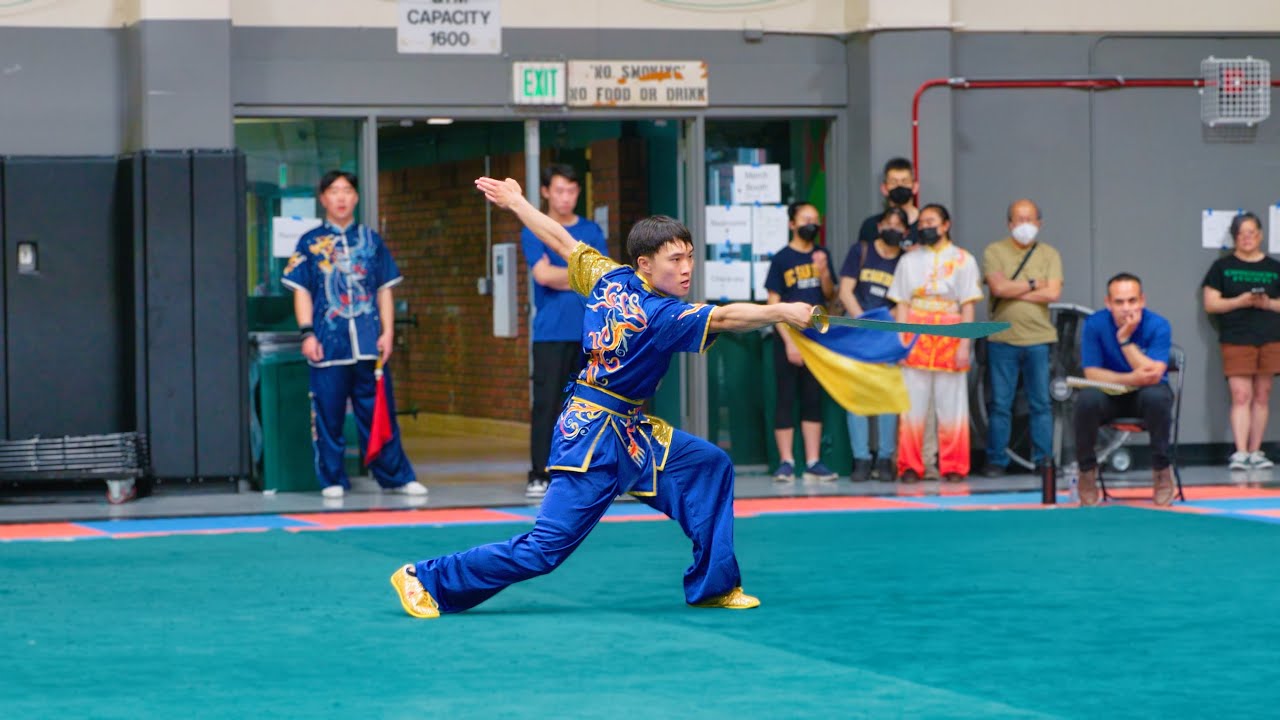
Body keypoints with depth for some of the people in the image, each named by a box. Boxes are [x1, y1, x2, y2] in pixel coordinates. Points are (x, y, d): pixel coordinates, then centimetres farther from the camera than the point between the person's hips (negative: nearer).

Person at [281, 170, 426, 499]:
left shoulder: (370, 239, 12)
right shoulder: (310, 243, 7)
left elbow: (384, 289, 12)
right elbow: (302, 291, 5)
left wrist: (387, 331, 4)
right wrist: (307, 333, -5)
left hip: (369, 342, 1)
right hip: (329, 342, -1)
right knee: (328, 415, 0)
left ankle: (396, 476, 10)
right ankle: (332, 480, 10)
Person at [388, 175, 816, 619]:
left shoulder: (611, 279, 1)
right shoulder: (659, 315, -21)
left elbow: (562, 241, 11)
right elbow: (724, 318, -34)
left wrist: (514, 202, 23)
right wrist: (782, 312, -41)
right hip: (597, 438, -10)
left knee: (709, 466, 8)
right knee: (543, 549, -9)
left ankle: (713, 586, 13)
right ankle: (425, 579, 2)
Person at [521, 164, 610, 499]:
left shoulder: (591, 231, 13)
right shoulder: (535, 232, 5)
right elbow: (543, 274, -10)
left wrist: (561, 277, -8)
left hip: (590, 332, 3)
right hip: (552, 333, -3)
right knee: (547, 404, -6)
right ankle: (539, 475, -4)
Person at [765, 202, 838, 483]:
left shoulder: (821, 256, 10)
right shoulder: (781, 259, -4)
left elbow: (830, 296, 11)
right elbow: (773, 303, -6)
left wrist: (824, 273, -9)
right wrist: (789, 341, -12)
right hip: (788, 337, -4)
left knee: (813, 399, 6)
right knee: (786, 399, -2)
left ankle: (813, 463, 8)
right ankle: (786, 462, 1)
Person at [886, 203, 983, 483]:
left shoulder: (962, 260, 8)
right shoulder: (909, 260, 14)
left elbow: (968, 306, 4)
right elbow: (902, 304, 10)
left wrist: (964, 344, -5)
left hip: (950, 336, -1)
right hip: (916, 336, 1)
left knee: (952, 406, -2)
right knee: (913, 405, -2)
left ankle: (953, 468, 3)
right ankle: (910, 467, 2)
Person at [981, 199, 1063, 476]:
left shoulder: (1049, 254, 8)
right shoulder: (994, 252, 5)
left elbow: (1053, 293, -5)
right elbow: (998, 287, -10)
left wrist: (1013, 292, -7)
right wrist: (1033, 284, -4)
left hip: (1039, 339, 1)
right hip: (1002, 339, -1)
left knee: (1041, 403, 2)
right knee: (1000, 404, 1)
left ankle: (1043, 460, 7)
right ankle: (996, 462, 6)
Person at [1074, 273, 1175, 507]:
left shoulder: (1158, 326, -16)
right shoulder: (1095, 324, -13)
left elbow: (1154, 375, -26)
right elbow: (1091, 373, -15)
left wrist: (1125, 339, -31)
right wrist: (1131, 379, -30)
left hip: (1146, 394, -1)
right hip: (1109, 395, 1)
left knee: (1156, 396, -36)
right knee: (1087, 399, -33)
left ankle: (1162, 472, -19)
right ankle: (1087, 472, -14)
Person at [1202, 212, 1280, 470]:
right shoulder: (1222, 267, 6)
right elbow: (1210, 304, 1)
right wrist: (1239, 302, -14)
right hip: (1236, 340, -3)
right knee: (1241, 395, -11)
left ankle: (1255, 452, 9)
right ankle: (1240, 453, -14)